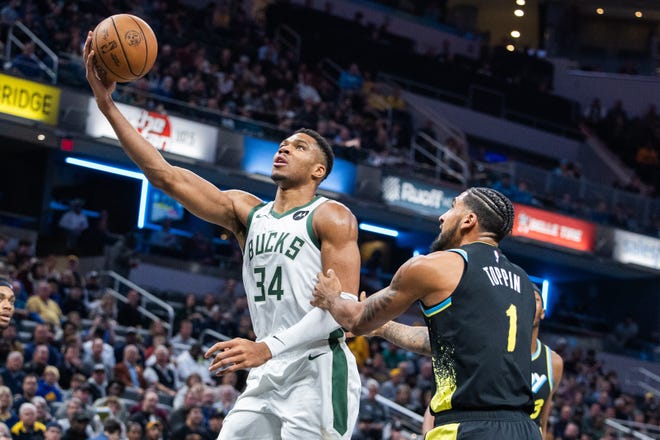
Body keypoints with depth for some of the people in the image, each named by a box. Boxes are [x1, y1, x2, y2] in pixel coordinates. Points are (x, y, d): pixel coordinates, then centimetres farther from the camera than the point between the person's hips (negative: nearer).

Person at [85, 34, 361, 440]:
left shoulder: (332, 217, -2)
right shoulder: (246, 210, 16)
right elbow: (165, 175, 8)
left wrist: (267, 348, -24)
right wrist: (108, 106, -1)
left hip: (318, 372, -7)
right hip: (266, 377, 7)